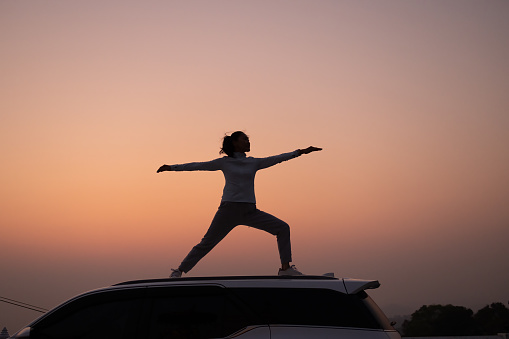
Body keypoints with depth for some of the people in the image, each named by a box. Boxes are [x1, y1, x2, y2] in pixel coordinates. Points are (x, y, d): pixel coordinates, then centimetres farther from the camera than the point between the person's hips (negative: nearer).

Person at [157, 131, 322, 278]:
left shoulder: (254, 163, 13)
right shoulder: (224, 162, 4)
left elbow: (276, 159, 12)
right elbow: (199, 166, 5)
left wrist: (301, 152, 8)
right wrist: (172, 167, 2)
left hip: (249, 211, 4)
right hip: (229, 209, -4)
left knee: (283, 228, -4)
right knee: (207, 243, -6)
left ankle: (285, 268, 1)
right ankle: (178, 271, 5)